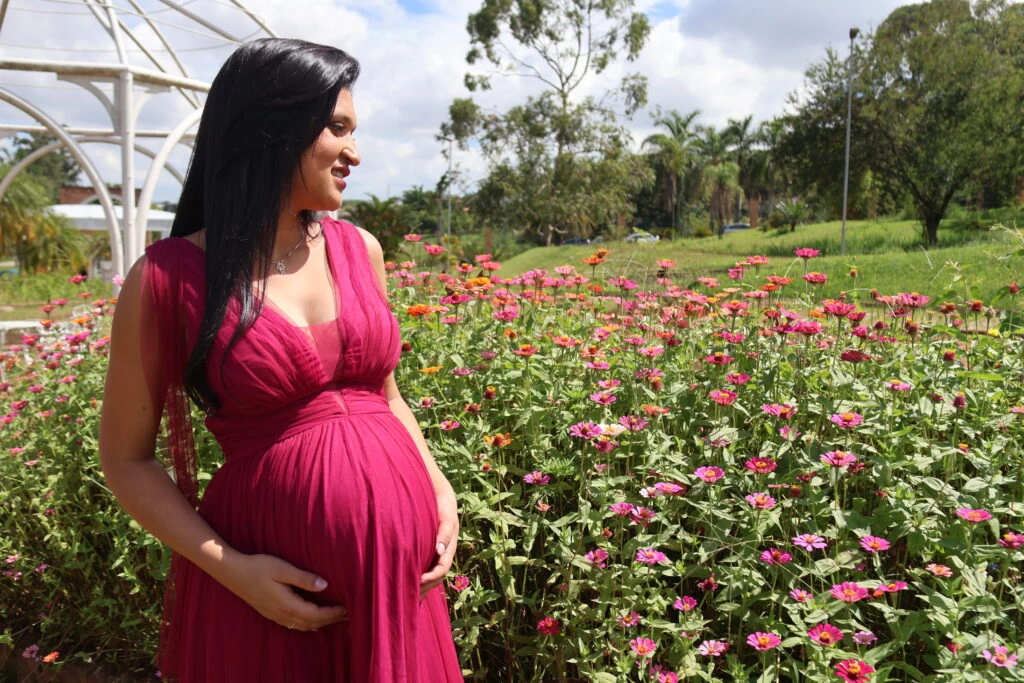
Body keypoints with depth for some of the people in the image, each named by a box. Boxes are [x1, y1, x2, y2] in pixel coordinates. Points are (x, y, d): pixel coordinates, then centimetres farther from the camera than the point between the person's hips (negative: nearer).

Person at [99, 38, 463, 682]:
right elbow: (128, 459, -3)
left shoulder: (360, 249, 3)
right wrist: (232, 569, -13)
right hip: (275, 577, -4)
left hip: (399, 549, 5)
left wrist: (441, 492, 0)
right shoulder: (169, 276, -10)